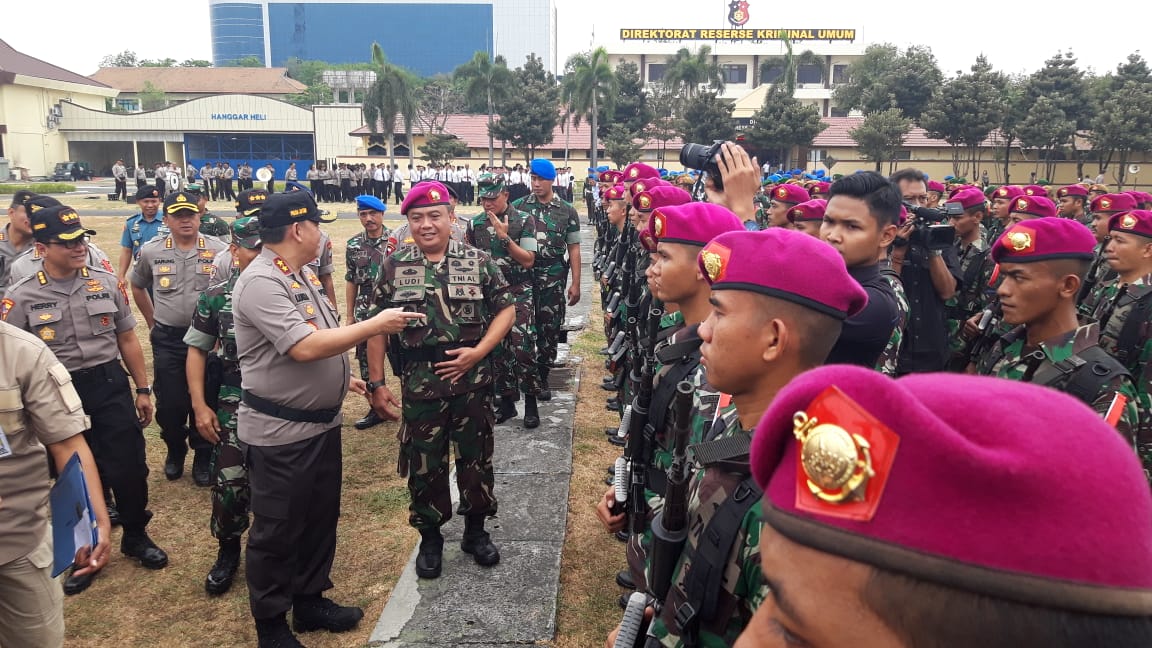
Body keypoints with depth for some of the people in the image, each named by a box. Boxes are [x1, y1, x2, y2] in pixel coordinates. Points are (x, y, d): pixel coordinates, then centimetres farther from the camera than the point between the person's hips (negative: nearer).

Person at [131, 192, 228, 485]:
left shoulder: (219, 250, -7)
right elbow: (137, 287, 17)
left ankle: (203, 457, 24)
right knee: (169, 402, 8)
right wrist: (152, 322, 15)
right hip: (167, 340, 2)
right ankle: (175, 452, 31)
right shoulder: (151, 252, 0)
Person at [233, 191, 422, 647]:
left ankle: (310, 602, 38)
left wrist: (339, 376, 21)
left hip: (322, 421, 9)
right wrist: (375, 325, -24)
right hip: (280, 433, -9)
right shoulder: (260, 283, -23)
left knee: (320, 518, 20)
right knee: (277, 531, 8)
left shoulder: (303, 274, 8)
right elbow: (304, 347, -31)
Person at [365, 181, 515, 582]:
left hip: (473, 380, 0)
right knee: (423, 464, 11)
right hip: (419, 383, 0)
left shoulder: (479, 261, -1)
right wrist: (376, 383, -1)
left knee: (476, 458, 13)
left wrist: (478, 352, -13)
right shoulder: (393, 267, 0)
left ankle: (476, 531, 32)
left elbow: (506, 309, 0)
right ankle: (430, 538, 30)